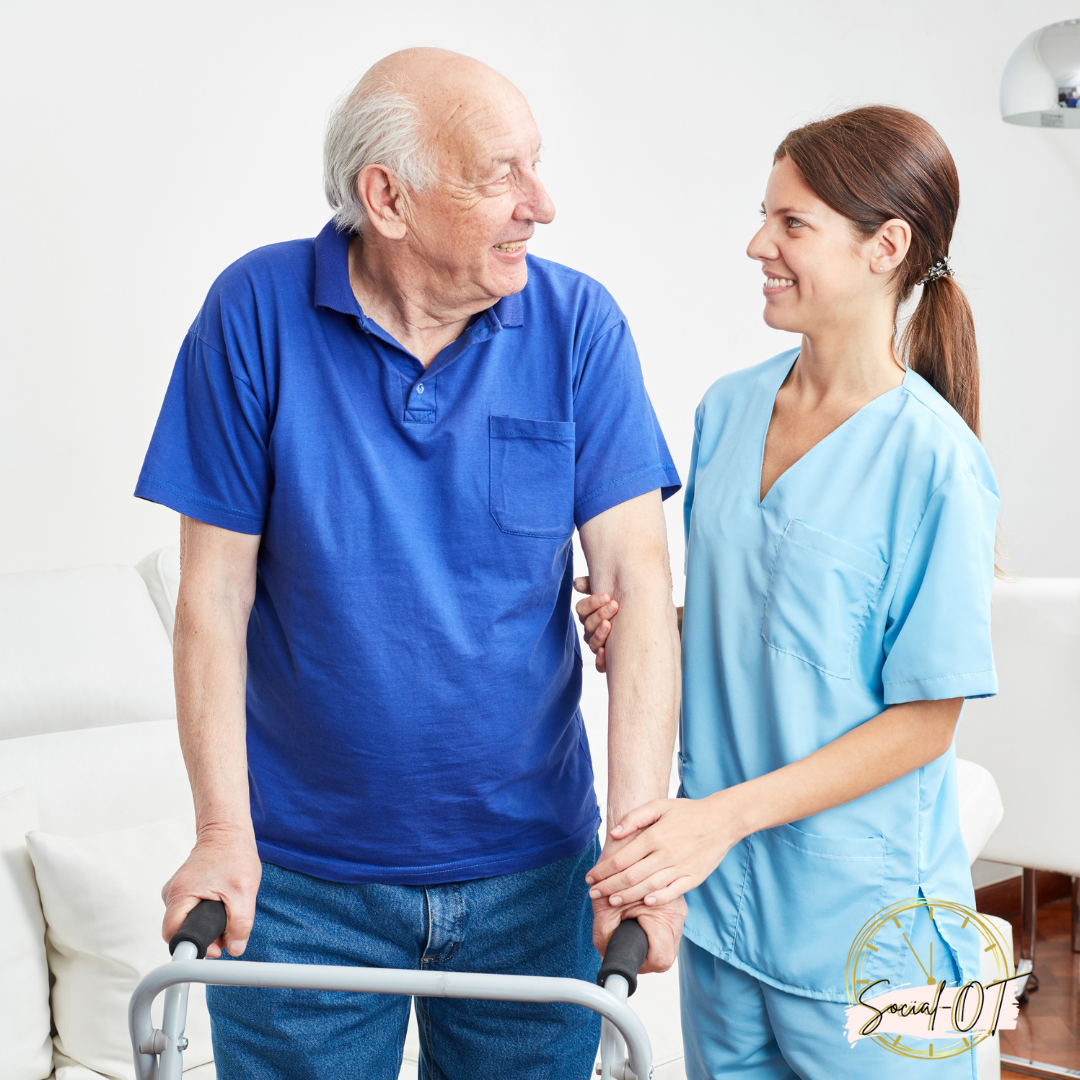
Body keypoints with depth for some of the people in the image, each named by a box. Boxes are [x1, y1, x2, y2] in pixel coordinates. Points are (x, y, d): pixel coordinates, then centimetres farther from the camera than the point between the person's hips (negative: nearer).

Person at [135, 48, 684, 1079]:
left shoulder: (577, 324, -7)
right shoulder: (257, 311, -9)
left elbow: (638, 582, -11)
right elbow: (214, 594, -7)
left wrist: (640, 834, -19)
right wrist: (224, 831, -14)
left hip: (531, 873, 2)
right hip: (299, 880, -1)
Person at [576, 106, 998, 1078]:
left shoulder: (932, 459, -16)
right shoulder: (729, 409, 4)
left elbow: (925, 719, -14)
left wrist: (727, 815, -20)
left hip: (860, 919, -5)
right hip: (717, 893, 6)